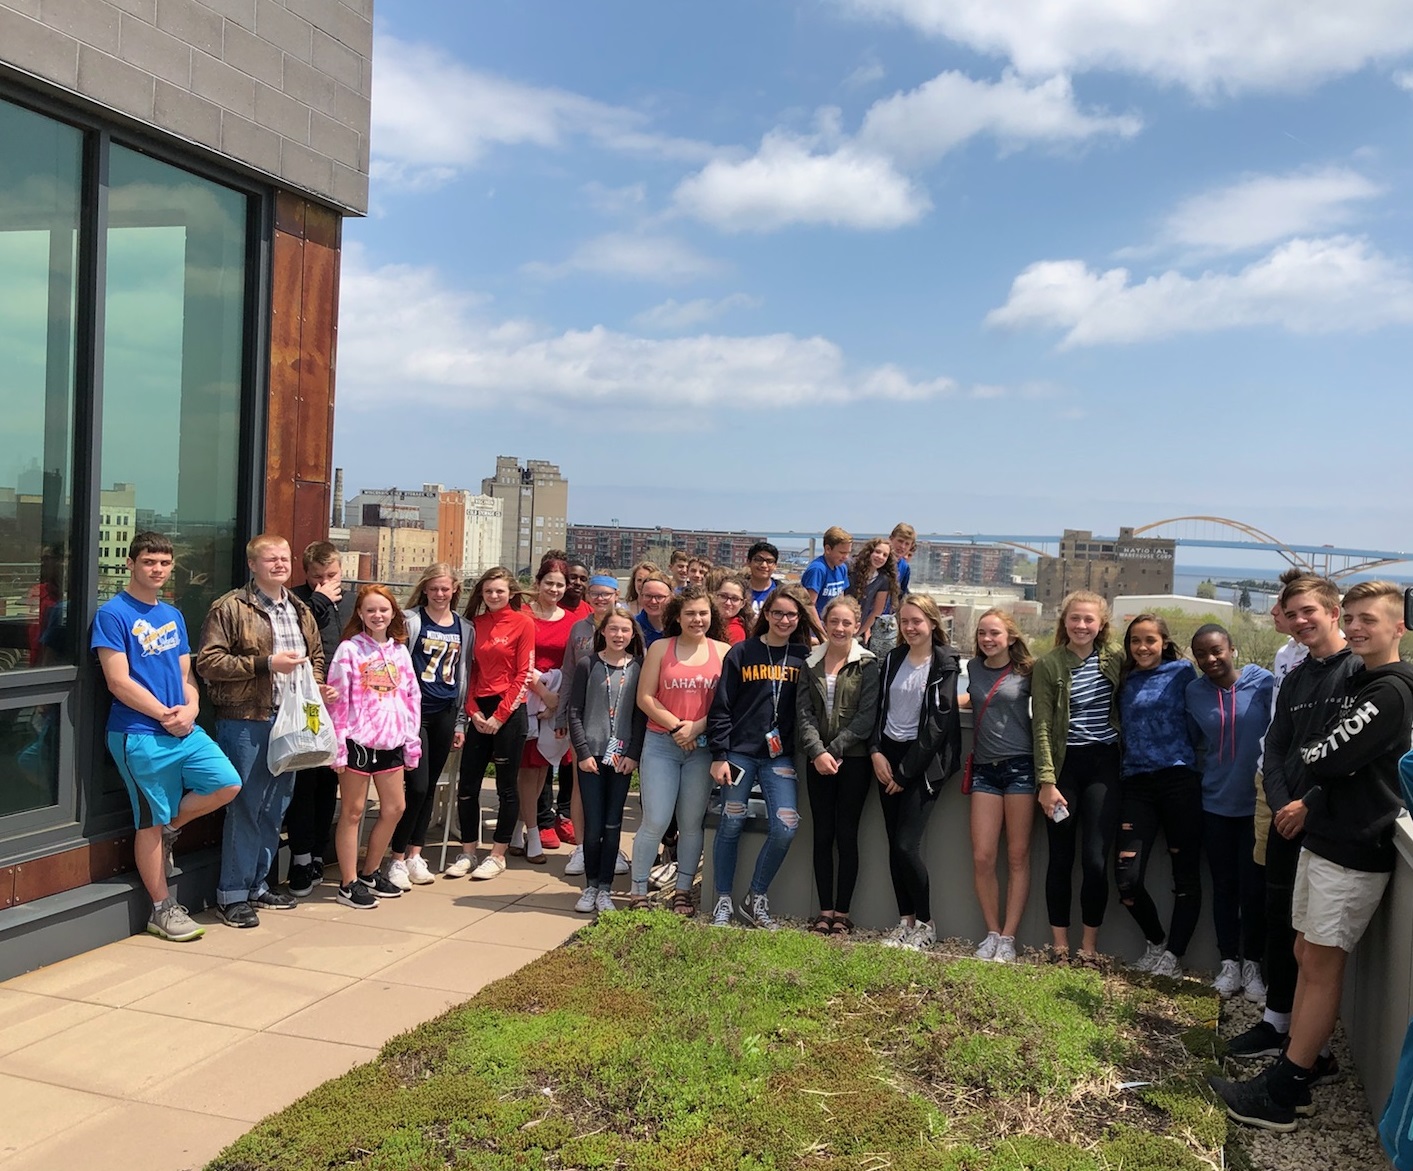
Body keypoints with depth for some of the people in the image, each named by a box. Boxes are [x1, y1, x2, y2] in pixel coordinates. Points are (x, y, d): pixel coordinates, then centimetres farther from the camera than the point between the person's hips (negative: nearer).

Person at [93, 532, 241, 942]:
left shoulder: (173, 615, 14)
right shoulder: (113, 613, -7)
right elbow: (119, 682, -13)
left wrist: (190, 708, -4)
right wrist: (165, 716, -12)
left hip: (184, 729, 6)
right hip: (139, 735, -6)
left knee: (228, 785, -7)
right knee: (150, 822, 2)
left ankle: (168, 832, 18)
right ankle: (163, 910, 16)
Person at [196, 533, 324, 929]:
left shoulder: (301, 611, 15)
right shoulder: (230, 607, -6)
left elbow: (316, 657, 26)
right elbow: (207, 662, -13)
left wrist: (313, 689, 6)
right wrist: (264, 663, -18)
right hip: (245, 722, -6)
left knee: (275, 807, 12)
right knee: (244, 807, -3)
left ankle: (258, 885, 25)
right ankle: (232, 895, 8)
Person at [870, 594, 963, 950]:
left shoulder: (945, 665, -7)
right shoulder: (893, 659, 10)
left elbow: (939, 724, -12)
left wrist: (906, 772, -12)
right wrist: (876, 751, -3)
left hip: (924, 762, -5)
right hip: (889, 756, 5)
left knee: (906, 845, -12)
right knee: (894, 844, 5)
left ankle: (925, 924, 6)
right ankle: (905, 920, 16)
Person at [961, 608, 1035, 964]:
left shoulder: (1026, 672, 0)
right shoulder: (974, 668, 11)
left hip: (1020, 766, -3)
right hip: (985, 768, 3)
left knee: (1017, 857, 1)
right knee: (982, 857, -3)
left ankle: (1008, 938, 8)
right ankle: (992, 933, 12)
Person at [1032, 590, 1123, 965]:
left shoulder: (1116, 659, 4)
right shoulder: (1047, 664, -3)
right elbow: (1041, 727, -5)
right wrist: (1047, 781, -10)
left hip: (1104, 765, 1)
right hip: (1064, 765, -1)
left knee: (1095, 859, -5)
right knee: (1061, 858, 5)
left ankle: (1090, 944, 10)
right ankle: (1059, 942, 17)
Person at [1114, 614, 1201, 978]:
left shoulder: (1182, 671, 3)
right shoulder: (1125, 682, 14)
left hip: (1179, 780, -3)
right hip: (1136, 783, 3)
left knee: (1185, 873, 3)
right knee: (1127, 878, -3)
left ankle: (1173, 955, 16)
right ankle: (1156, 942, 22)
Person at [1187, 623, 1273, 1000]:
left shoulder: (1264, 683, -9)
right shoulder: (1194, 693, 2)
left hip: (1257, 802, -3)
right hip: (1215, 803, 3)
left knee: (1253, 887, 4)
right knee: (1224, 886, 11)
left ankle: (1252, 965, 20)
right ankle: (1229, 963, 23)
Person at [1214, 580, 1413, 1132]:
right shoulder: (1358, 682, 14)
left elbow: (1326, 758, -20)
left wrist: (1307, 749, 2)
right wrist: (1310, 803, 8)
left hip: (1354, 853, -9)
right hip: (1325, 838, 9)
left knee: (1320, 963, -3)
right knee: (1307, 953, 14)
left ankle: (1281, 1094, 4)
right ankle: (1303, 1061, 26)